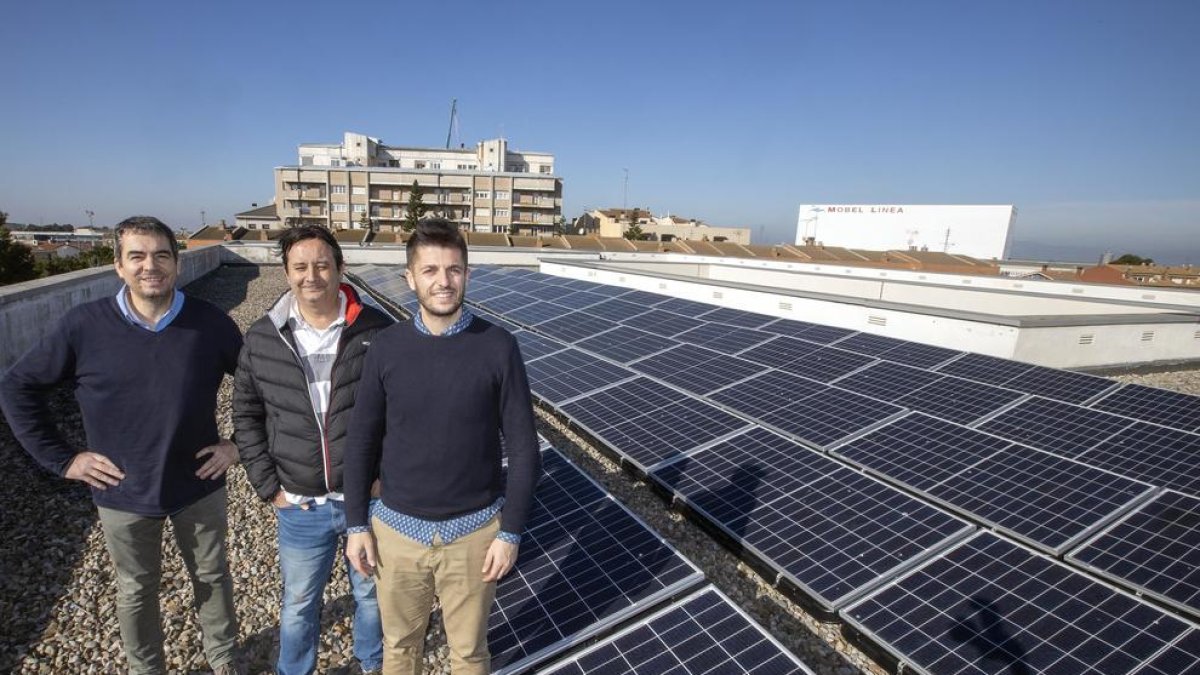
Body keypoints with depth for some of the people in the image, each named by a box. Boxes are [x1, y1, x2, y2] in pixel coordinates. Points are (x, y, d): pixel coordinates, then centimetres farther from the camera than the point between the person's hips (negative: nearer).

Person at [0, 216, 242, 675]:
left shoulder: (210, 323, -12)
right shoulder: (83, 325, -12)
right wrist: (62, 458, -4)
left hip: (199, 485, 0)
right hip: (122, 493, 0)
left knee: (212, 577, 18)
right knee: (136, 591, 20)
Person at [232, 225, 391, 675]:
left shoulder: (377, 330, -12)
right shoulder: (261, 339, -4)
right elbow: (246, 416, 5)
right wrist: (268, 486, 0)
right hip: (300, 506, 1)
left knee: (372, 593, 21)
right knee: (299, 603, 22)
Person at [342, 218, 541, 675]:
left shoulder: (498, 347, -13)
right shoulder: (386, 348, -6)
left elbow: (523, 446, -9)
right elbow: (362, 441, 2)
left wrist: (511, 531, -8)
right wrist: (356, 523, 2)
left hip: (475, 531, -1)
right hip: (397, 529, 2)